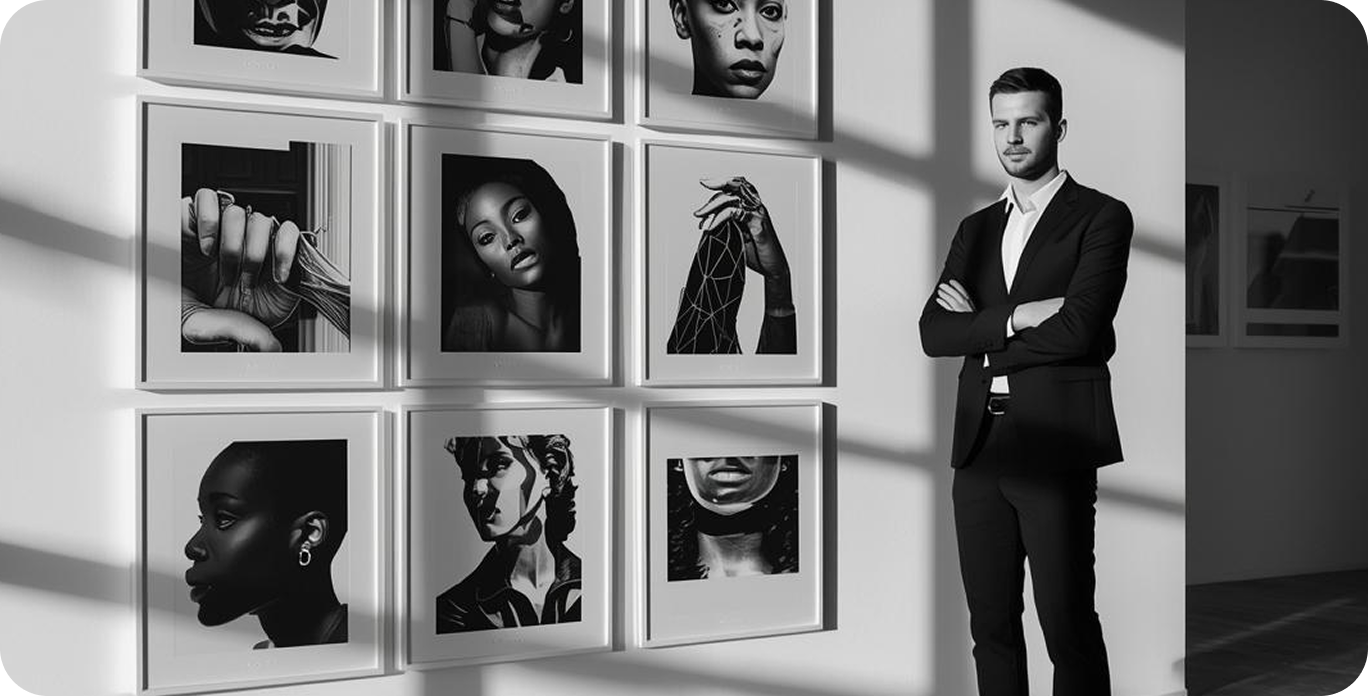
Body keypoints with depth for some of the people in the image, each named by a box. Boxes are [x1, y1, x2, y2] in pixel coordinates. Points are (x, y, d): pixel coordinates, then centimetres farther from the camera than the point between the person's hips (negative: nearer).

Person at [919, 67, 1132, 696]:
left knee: (1067, 625, -1)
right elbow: (933, 332, 4)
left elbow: (1078, 330, -14)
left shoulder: (1102, 217, 1)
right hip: (979, 448, 5)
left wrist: (980, 328, -4)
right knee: (991, 627, 9)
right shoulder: (976, 228, 17)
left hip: (1054, 448, -5)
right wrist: (1015, 319, -10)